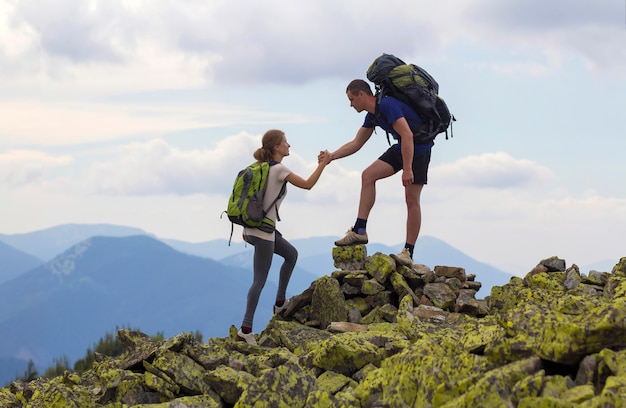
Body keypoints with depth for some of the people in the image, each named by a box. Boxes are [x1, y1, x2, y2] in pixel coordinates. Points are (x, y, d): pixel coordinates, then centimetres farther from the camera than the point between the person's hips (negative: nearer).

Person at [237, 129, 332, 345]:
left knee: (291, 254, 24)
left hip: (253, 227, 9)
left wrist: (247, 227, 21)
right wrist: (323, 164, 0)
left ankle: (280, 303, 26)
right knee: (260, 280, -5)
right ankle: (246, 329, -4)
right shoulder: (279, 169, -13)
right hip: (262, 231, -9)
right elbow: (307, 185, -9)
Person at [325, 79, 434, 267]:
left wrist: (407, 169, -31)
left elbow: (407, 135, -29)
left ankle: (408, 252, -5)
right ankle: (359, 231, -3)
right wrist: (332, 156, 4)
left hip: (419, 148, -9)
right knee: (368, 175, -2)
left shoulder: (387, 105, -23)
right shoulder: (372, 115, 7)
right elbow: (356, 143, 16)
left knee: (411, 200, -8)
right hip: (401, 148, 9)